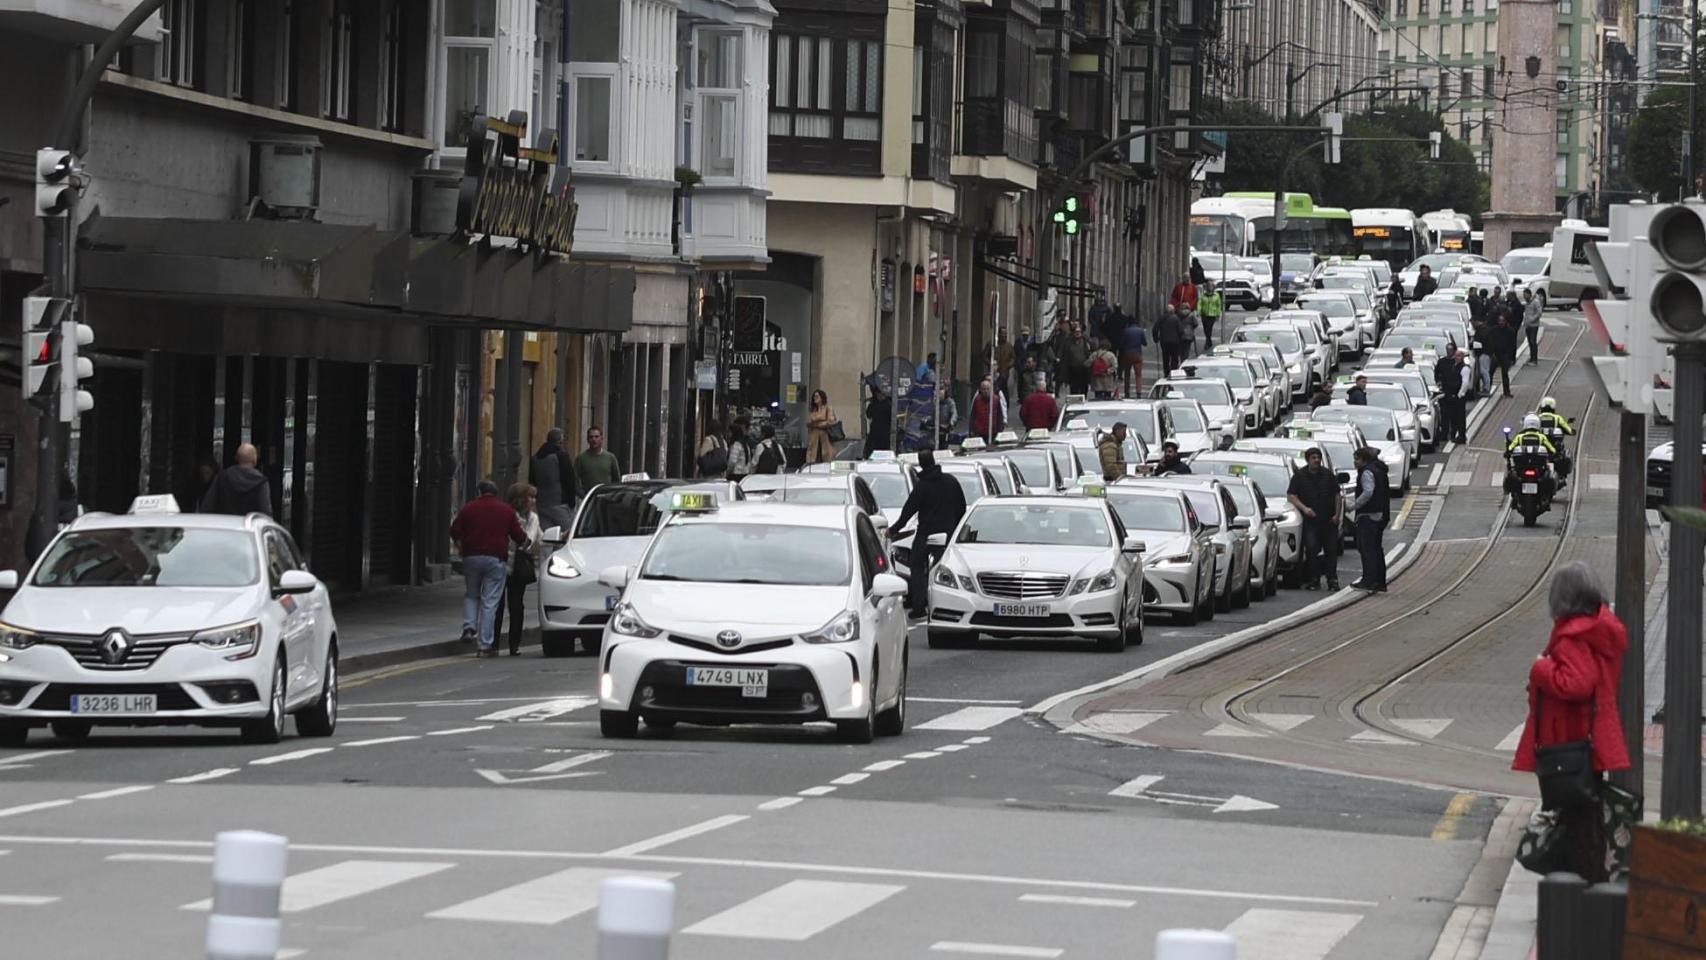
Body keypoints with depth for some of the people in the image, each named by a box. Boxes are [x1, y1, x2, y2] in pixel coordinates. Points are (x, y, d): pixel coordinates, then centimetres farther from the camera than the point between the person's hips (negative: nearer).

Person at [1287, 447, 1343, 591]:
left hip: (1328, 520, 2)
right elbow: (1291, 496, 1)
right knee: (1311, 549, -14)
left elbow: (1337, 496, 13)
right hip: (1310, 521, -2)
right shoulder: (1299, 476, 3)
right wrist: (1304, 508, -14)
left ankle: (1332, 579, 9)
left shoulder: (1328, 475, 10)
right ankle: (1313, 580, -7)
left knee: (1331, 550, 1)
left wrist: (1337, 514, 1)